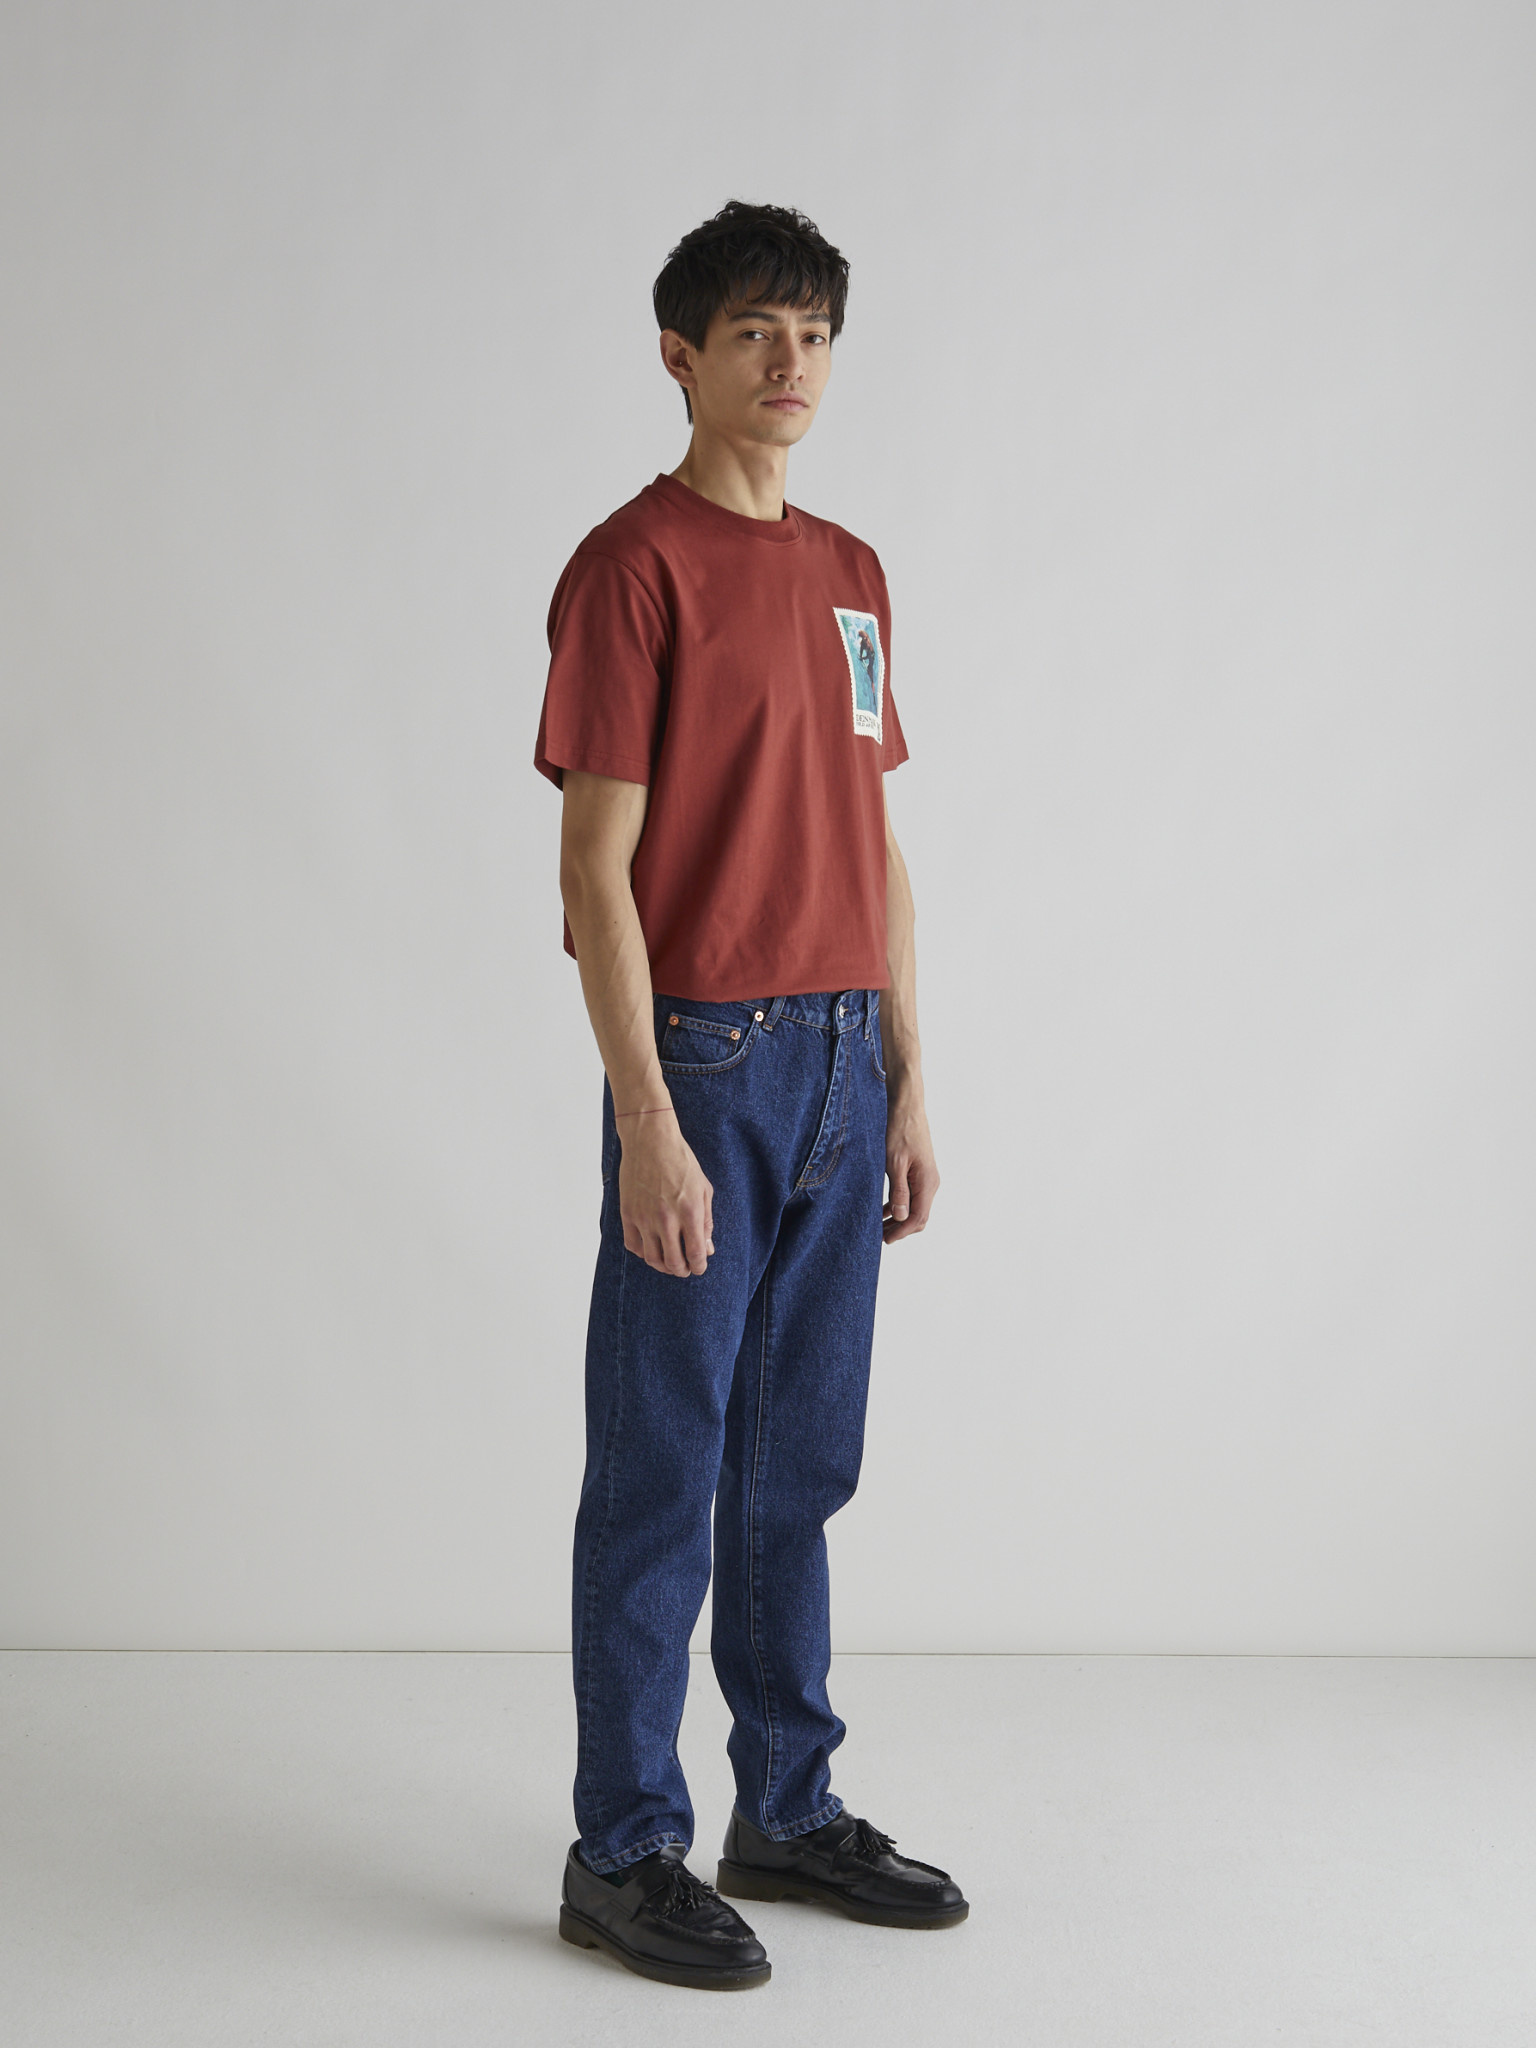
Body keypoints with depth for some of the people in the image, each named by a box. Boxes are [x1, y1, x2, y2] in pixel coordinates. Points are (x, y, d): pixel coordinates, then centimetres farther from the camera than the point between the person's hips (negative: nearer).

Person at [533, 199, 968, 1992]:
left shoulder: (849, 575, 15)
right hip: (708, 1055, -7)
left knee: (799, 1461, 14)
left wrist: (908, 1082, 13)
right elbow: (595, 868, -12)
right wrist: (646, 1126, -18)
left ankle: (790, 1811, 28)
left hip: (842, 1061, 7)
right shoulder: (636, 565, -7)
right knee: (663, 1470, 1)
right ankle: (625, 1854, 15)